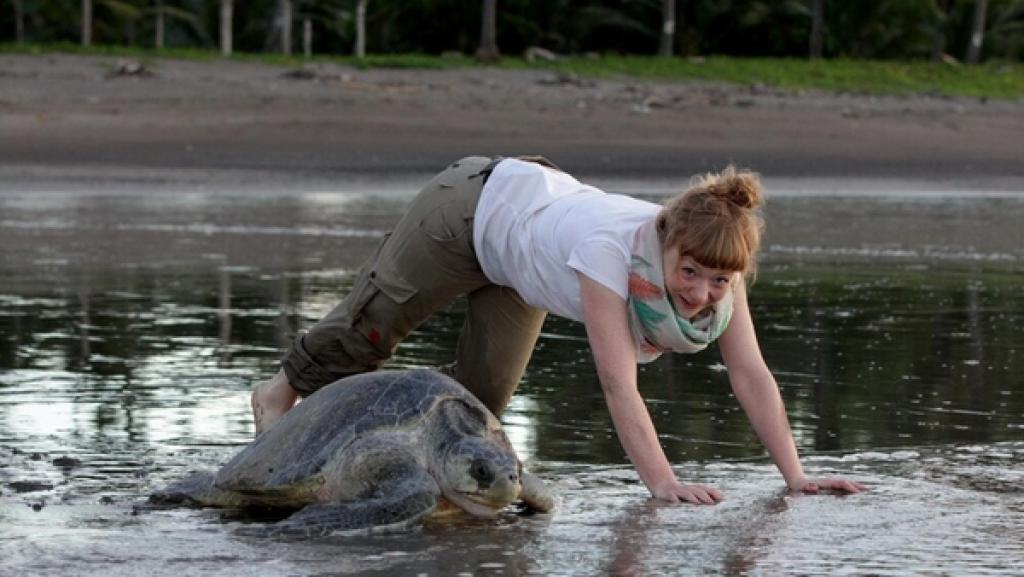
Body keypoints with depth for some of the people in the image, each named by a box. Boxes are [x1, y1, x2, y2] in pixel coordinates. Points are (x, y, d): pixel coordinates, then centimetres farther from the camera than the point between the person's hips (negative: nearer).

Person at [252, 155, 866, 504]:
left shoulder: (716, 258, -31)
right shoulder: (612, 249, -48)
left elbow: (752, 373, -31)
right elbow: (619, 382, -51)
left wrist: (795, 474, -38)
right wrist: (663, 483, -57)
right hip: (475, 201, -6)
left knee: (482, 392, 13)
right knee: (373, 321, 13)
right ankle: (283, 391, 39)